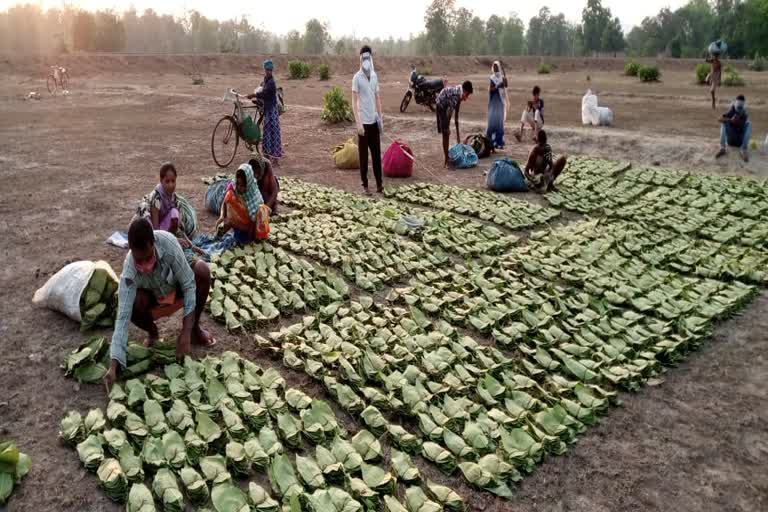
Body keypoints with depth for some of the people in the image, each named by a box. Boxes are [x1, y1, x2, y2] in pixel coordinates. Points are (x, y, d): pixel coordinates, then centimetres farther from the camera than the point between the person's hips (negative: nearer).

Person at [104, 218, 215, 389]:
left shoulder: (167, 242, -36)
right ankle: (152, 332, 3)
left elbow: (189, 284, -30)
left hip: (179, 291, 1)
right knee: (132, 305, -33)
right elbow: (123, 316, -35)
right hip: (154, 299, 0)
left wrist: (186, 332, -35)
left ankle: (195, 327, -7)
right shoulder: (129, 271, -34)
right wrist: (114, 364, -43)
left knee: (202, 269, -29)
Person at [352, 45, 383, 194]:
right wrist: (358, 123, -18)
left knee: (377, 153, 9)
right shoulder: (357, 77, -9)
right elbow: (354, 101, -12)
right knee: (363, 155, 2)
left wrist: (380, 118, 11)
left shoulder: (375, 76, 9)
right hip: (363, 122, -5)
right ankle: (365, 184, 9)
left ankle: (379, 183, 16)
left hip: (374, 121, 5)